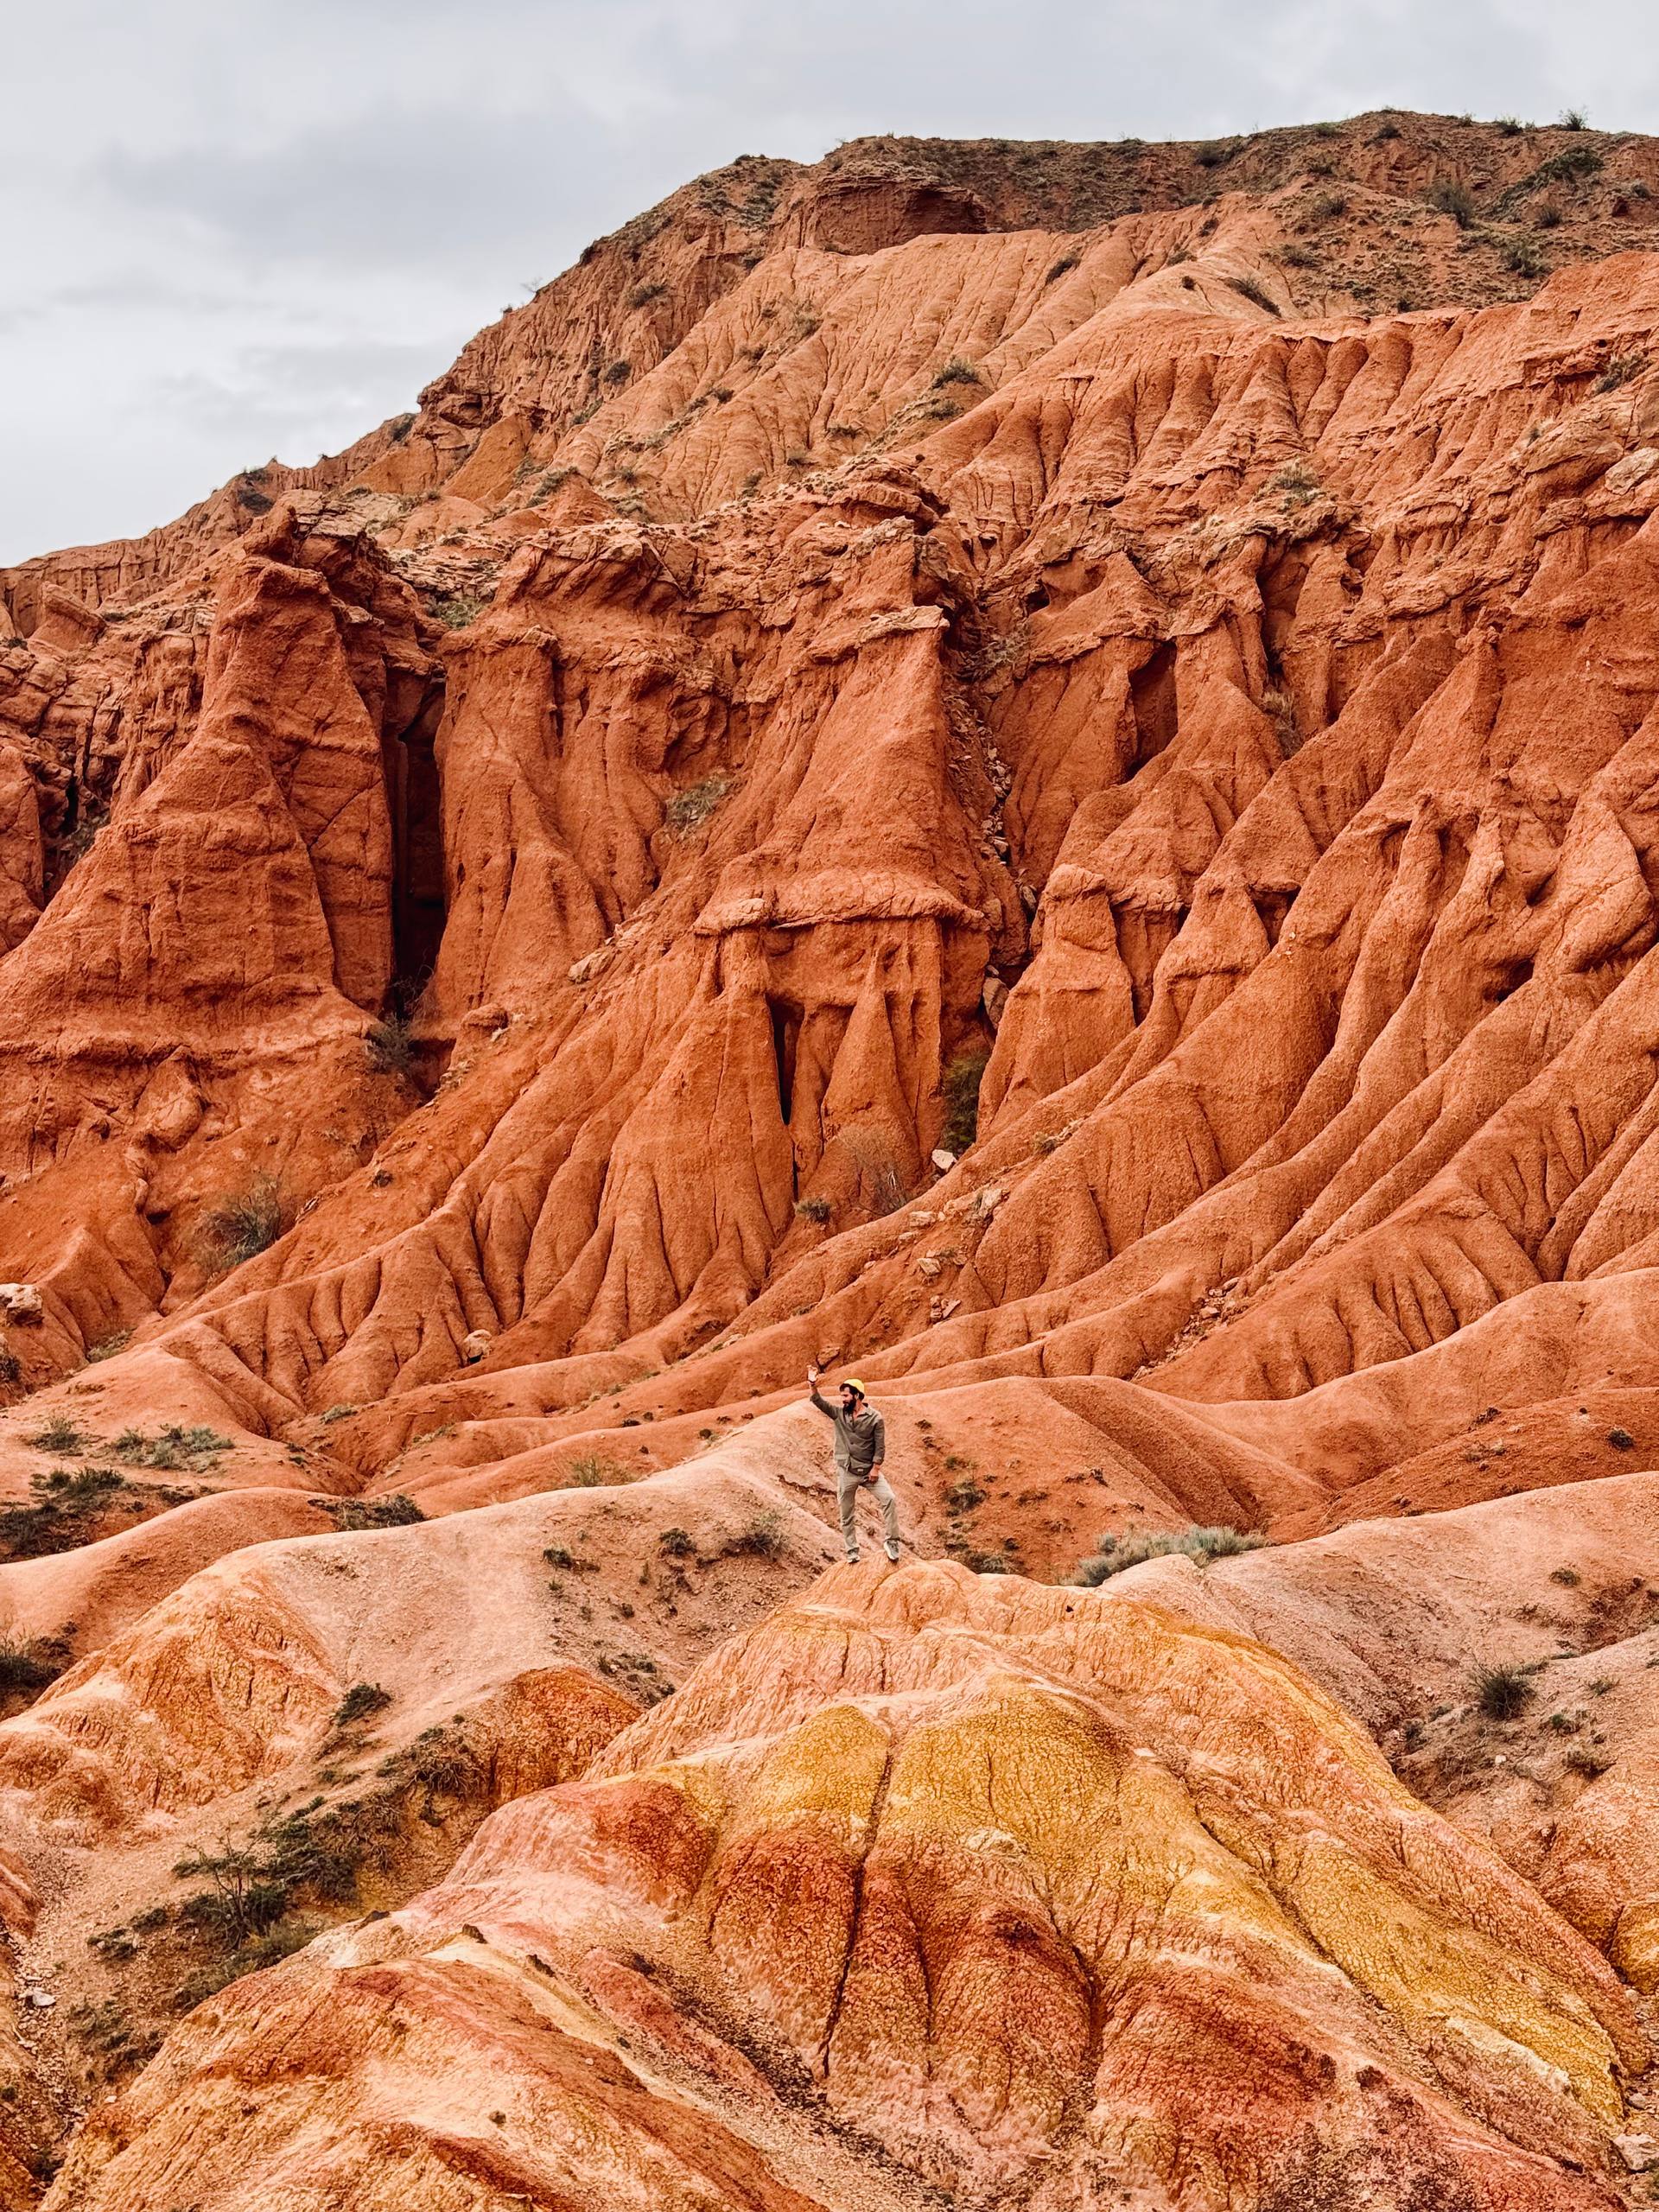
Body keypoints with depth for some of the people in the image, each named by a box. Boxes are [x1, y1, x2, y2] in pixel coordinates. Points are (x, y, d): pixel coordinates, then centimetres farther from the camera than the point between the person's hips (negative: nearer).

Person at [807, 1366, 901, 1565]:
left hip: (869, 1471, -3)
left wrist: (875, 1468, -13)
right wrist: (812, 1384, -22)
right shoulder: (839, 1413, 2)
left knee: (889, 1499, -20)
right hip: (846, 1472, 3)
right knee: (847, 1514, 8)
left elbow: (880, 1446, -7)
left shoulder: (875, 1418, -8)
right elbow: (819, 1402, -7)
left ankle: (892, 1542, -10)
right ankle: (852, 1551, 21)